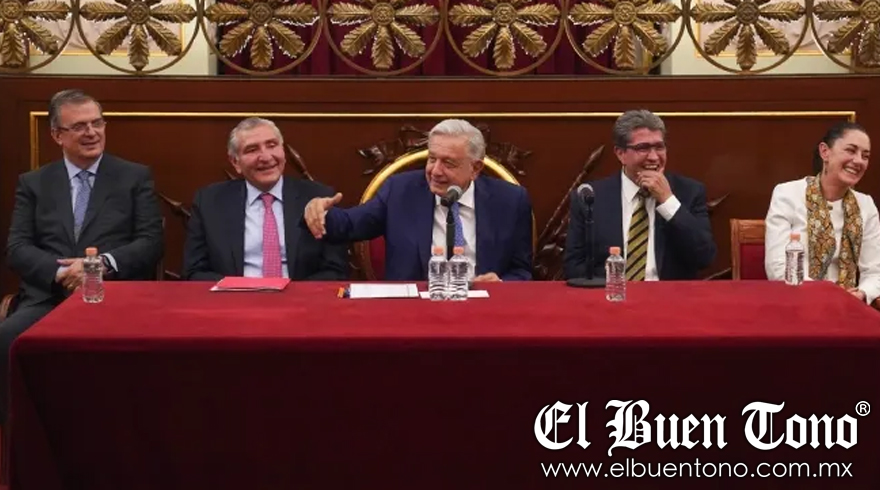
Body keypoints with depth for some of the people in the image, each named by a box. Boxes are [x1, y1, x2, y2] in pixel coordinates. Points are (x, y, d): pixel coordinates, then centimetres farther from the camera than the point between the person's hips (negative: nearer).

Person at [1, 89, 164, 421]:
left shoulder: (136, 177, 14)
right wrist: (60, 273, -12)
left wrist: (103, 263, -14)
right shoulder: (32, 183, 18)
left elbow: (151, 243, 4)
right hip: (48, 299, 2)